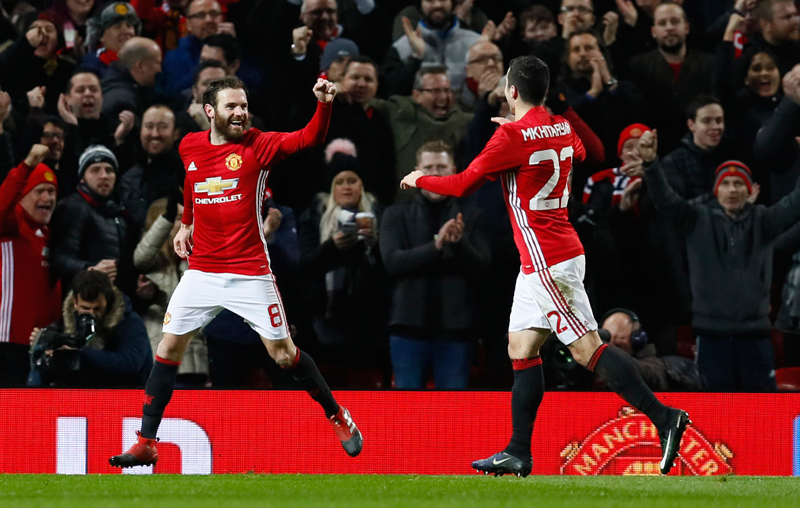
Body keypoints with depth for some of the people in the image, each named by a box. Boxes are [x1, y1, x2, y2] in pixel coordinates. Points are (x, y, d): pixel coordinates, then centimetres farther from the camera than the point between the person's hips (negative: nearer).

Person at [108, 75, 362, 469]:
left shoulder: (258, 146, -9)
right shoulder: (190, 147, 3)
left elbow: (308, 139, -25)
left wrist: (324, 105, -40)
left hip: (249, 273, -3)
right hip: (201, 271, 4)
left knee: (284, 354, 0)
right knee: (169, 349, 0)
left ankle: (338, 417, 20)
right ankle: (146, 444, 6)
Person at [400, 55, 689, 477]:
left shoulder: (512, 136, -15)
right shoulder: (560, 128, 9)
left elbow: (463, 185, -10)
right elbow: (580, 152, 34)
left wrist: (420, 180, 9)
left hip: (547, 263, -9)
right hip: (550, 258, 9)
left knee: (587, 348, -11)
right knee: (521, 348, 12)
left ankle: (664, 418, -16)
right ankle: (518, 454, 13)